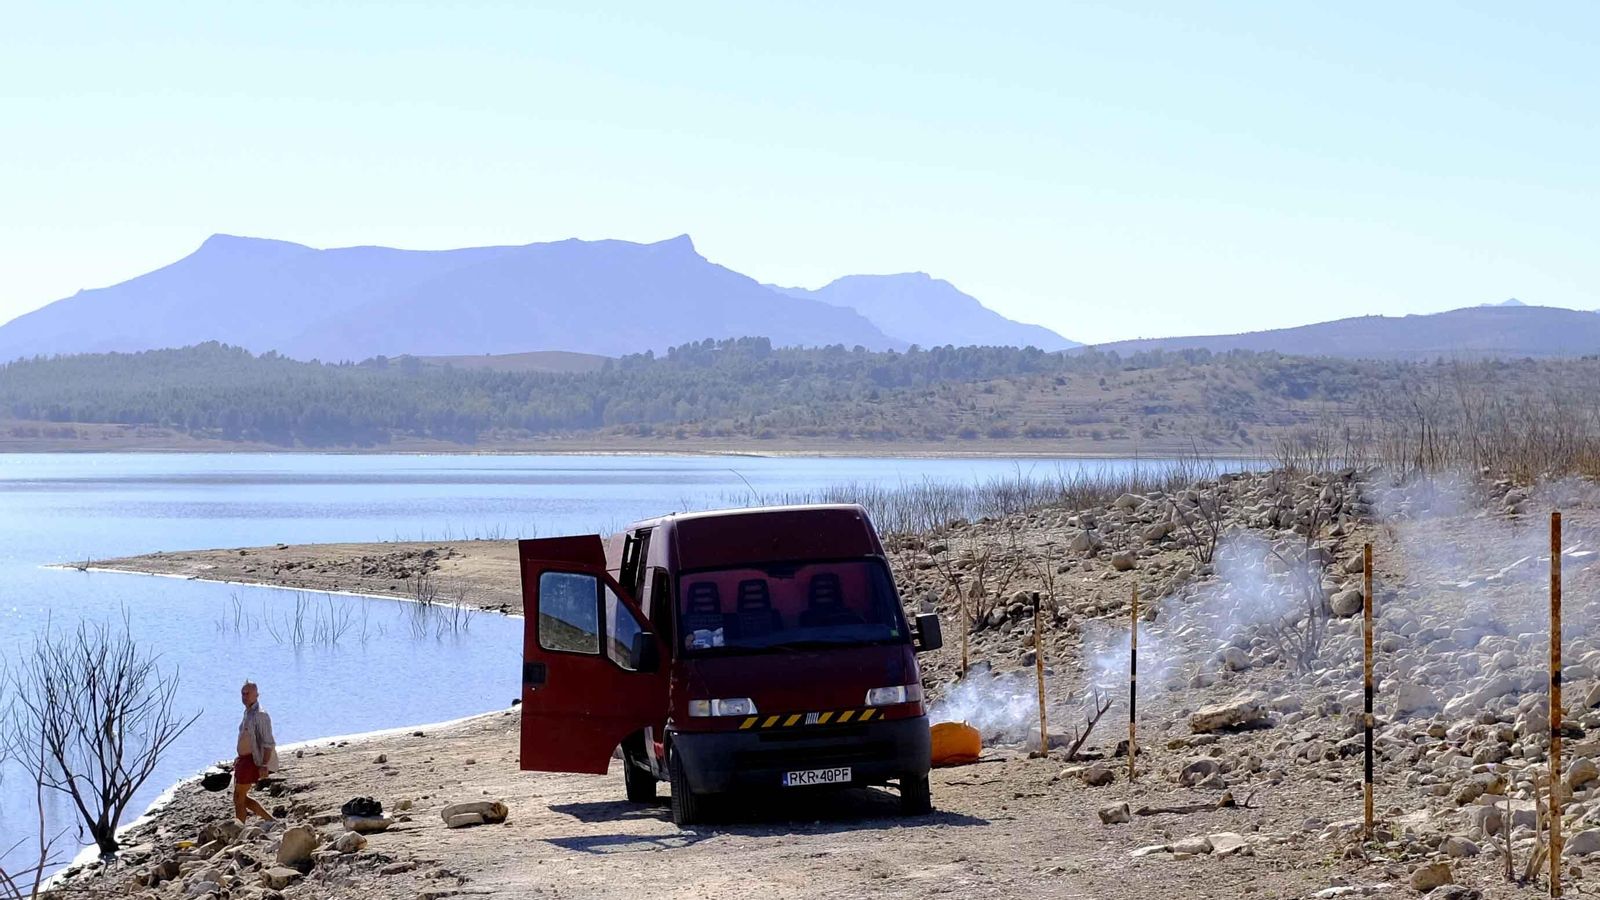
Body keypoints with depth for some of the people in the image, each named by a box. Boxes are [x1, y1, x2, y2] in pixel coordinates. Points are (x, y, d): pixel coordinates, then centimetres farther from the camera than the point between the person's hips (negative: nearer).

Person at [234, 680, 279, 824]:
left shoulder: (260, 715, -16)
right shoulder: (247, 713, 13)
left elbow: (268, 743, -20)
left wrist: (264, 765, -25)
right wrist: (239, 759, 26)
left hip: (252, 761, -10)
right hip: (244, 760, 10)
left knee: (238, 798, -5)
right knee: (242, 798, 13)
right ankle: (271, 821, 18)